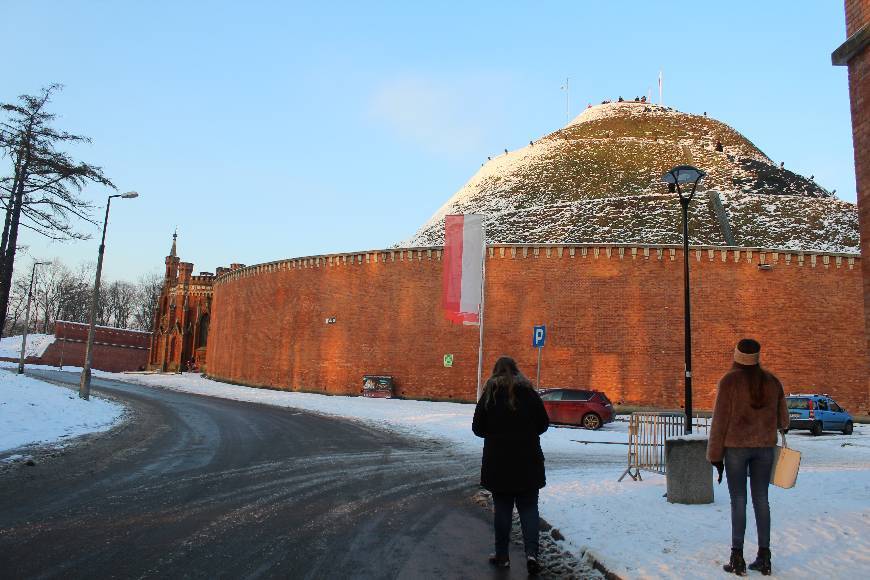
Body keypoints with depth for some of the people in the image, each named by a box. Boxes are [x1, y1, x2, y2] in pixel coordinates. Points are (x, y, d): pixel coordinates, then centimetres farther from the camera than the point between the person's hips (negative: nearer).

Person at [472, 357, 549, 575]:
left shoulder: (490, 394, -4)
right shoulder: (529, 392, -2)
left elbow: (477, 428, -2)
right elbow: (544, 424, 3)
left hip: (498, 462, 0)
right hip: (528, 460, 1)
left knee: (502, 508, 10)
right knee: (528, 507, 10)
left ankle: (502, 556, 15)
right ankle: (531, 552, -4)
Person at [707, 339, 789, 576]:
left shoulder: (729, 381, -9)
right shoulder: (772, 381, 4)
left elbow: (720, 420, -9)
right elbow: (783, 420, 12)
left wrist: (715, 455, -2)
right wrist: (779, 426, 38)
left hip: (736, 446, -4)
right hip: (765, 446, 4)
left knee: (738, 501, 1)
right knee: (761, 500, 11)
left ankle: (737, 559, 4)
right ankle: (764, 558, 16)